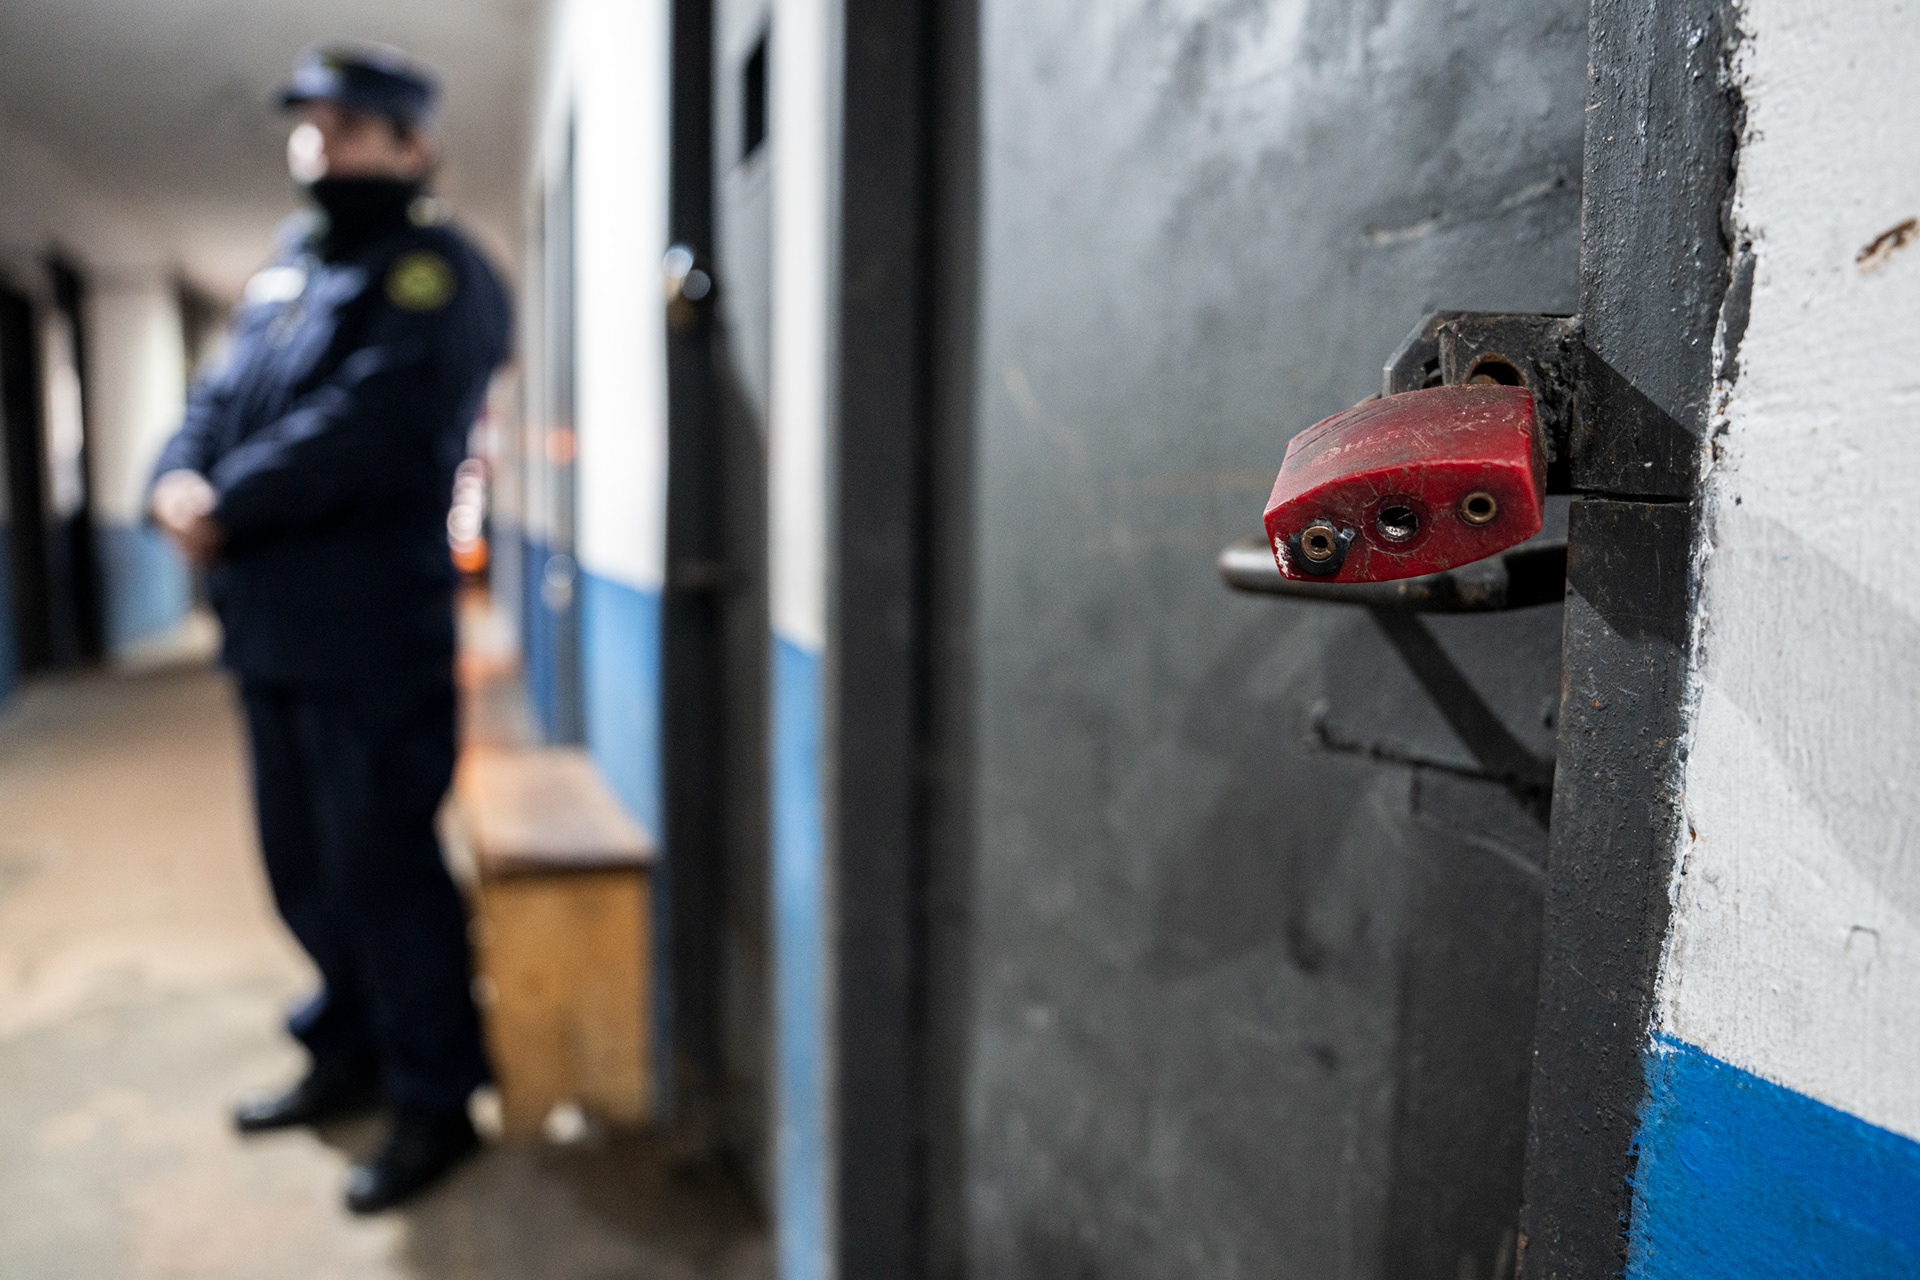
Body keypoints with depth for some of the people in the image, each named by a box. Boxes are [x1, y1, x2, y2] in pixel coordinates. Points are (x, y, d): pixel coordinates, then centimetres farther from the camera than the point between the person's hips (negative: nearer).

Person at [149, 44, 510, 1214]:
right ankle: (353, 1055, 36)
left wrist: (225, 507, -16)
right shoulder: (292, 262, 20)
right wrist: (180, 476, -6)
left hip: (373, 636, -9)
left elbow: (364, 425, -20)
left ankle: (437, 1100, 13)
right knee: (305, 862, 18)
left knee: (381, 867, -3)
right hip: (273, 625, 9)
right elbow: (226, 392, 15)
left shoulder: (434, 272, -8)